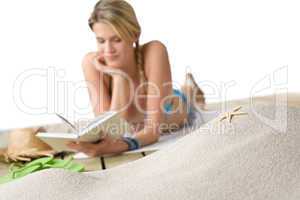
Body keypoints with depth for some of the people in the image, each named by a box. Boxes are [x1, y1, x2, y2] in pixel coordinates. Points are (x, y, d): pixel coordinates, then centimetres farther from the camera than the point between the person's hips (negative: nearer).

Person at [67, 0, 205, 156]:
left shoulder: (154, 51, -44)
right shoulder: (92, 63, -38)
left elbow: (155, 127, -46)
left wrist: (121, 146, -66)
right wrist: (118, 75, -48)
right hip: (134, 128, 2)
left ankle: (189, 89, 60)